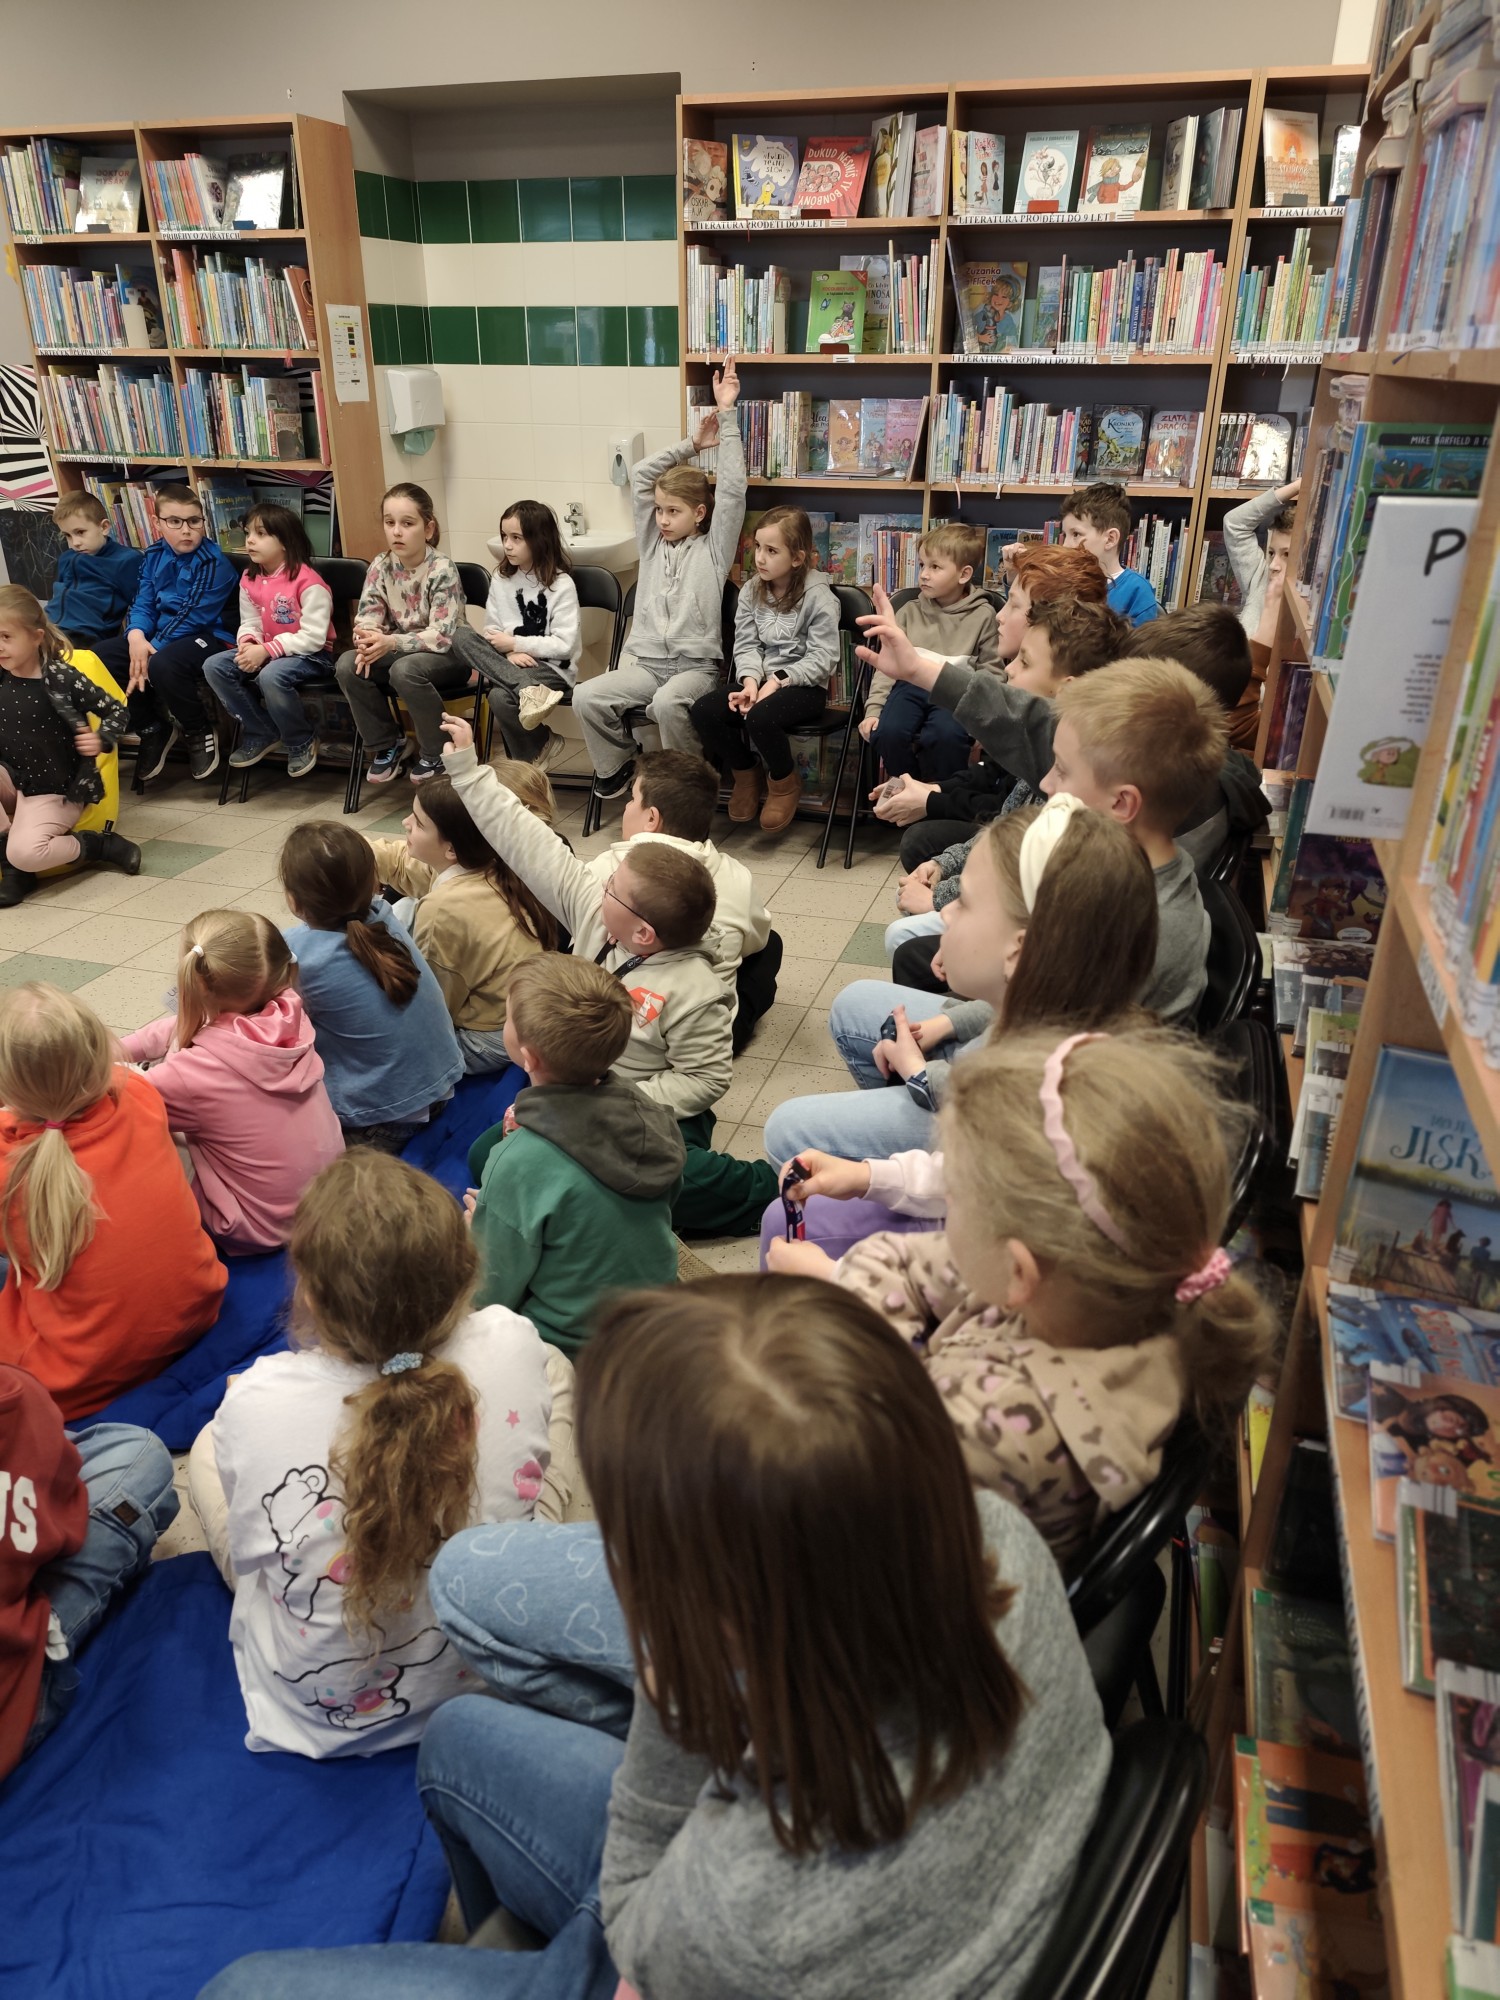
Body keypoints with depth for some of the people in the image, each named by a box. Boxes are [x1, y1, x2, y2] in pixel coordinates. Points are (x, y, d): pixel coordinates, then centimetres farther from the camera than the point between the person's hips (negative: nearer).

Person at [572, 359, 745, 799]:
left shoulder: (713, 548, 5)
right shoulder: (653, 543, 16)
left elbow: (732, 490, -5)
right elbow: (640, 477, 14)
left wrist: (727, 415, -4)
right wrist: (693, 443, 12)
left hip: (697, 666, -4)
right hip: (645, 663, 5)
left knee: (667, 703, -38)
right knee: (587, 698, -21)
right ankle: (617, 765, 3)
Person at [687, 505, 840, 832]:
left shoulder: (818, 596, -10)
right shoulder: (751, 592, 7)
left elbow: (822, 658, -14)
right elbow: (746, 645, 4)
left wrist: (777, 682, -22)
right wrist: (751, 680, -17)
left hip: (804, 685, -6)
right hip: (760, 680, 6)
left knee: (760, 717, -36)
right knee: (702, 710, -17)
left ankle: (784, 782, -3)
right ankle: (746, 774, 8)